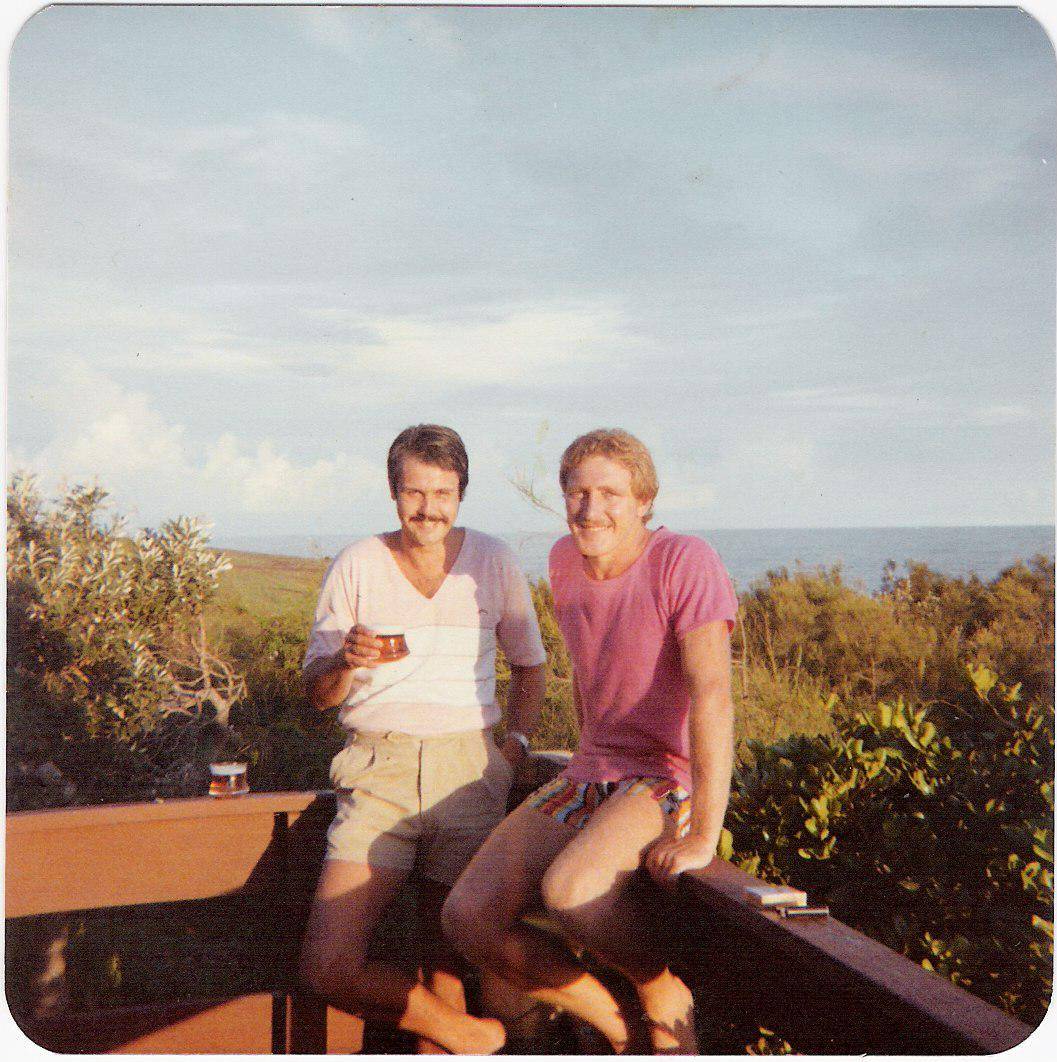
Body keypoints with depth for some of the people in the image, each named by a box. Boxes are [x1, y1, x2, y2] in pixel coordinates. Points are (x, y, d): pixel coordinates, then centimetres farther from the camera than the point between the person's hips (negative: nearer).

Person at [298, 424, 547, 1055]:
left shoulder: (493, 561, 8)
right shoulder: (356, 565, 6)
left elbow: (530, 666, 19)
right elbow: (318, 693, 7)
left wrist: (516, 745, 3)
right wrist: (346, 662, -16)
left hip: (468, 767, 0)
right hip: (378, 771, 0)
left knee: (449, 967, -4)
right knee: (329, 968, -14)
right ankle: (473, 1038, 3)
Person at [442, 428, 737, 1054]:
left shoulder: (686, 562, -16)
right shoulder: (567, 560, 7)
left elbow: (712, 696, -25)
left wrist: (704, 835, -29)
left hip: (670, 780, -7)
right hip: (590, 775, 7)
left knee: (568, 891, -35)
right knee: (469, 917, -11)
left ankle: (665, 993, -2)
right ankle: (625, 1030, 6)